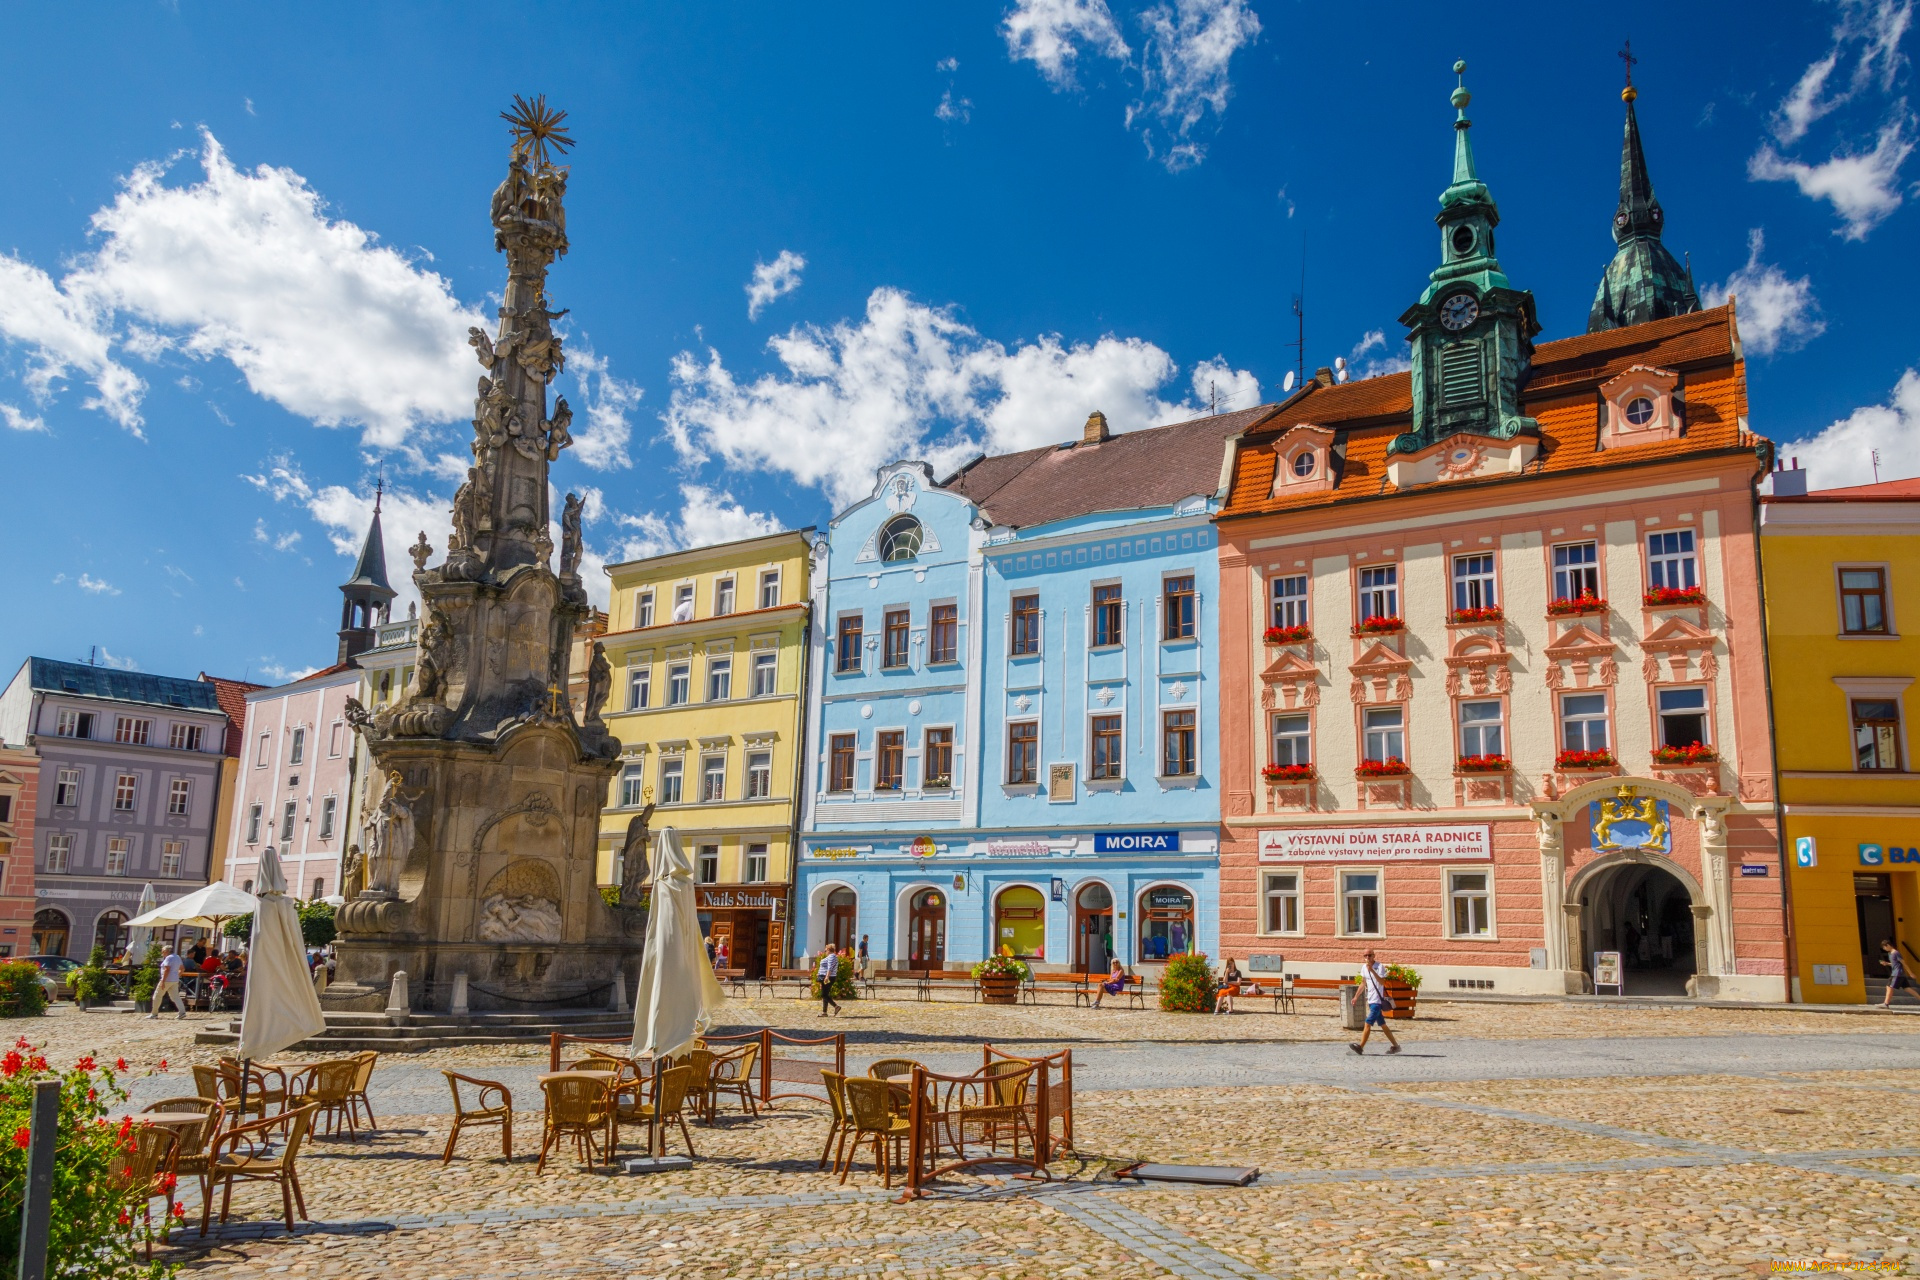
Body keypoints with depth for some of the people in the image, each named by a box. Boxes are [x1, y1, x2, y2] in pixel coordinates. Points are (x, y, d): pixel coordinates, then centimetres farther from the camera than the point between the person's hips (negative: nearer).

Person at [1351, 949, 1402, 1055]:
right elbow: (1363, 983, 22)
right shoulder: (1364, 967, 10)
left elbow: (1382, 982, -24)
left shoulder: (1380, 966, -12)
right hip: (1370, 1001, 8)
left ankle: (1360, 1046, -17)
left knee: (1367, 1024, -14)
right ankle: (1395, 1046, 21)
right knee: (1382, 1025, 12)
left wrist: (1372, 971, -32)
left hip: (1377, 1000, -8)